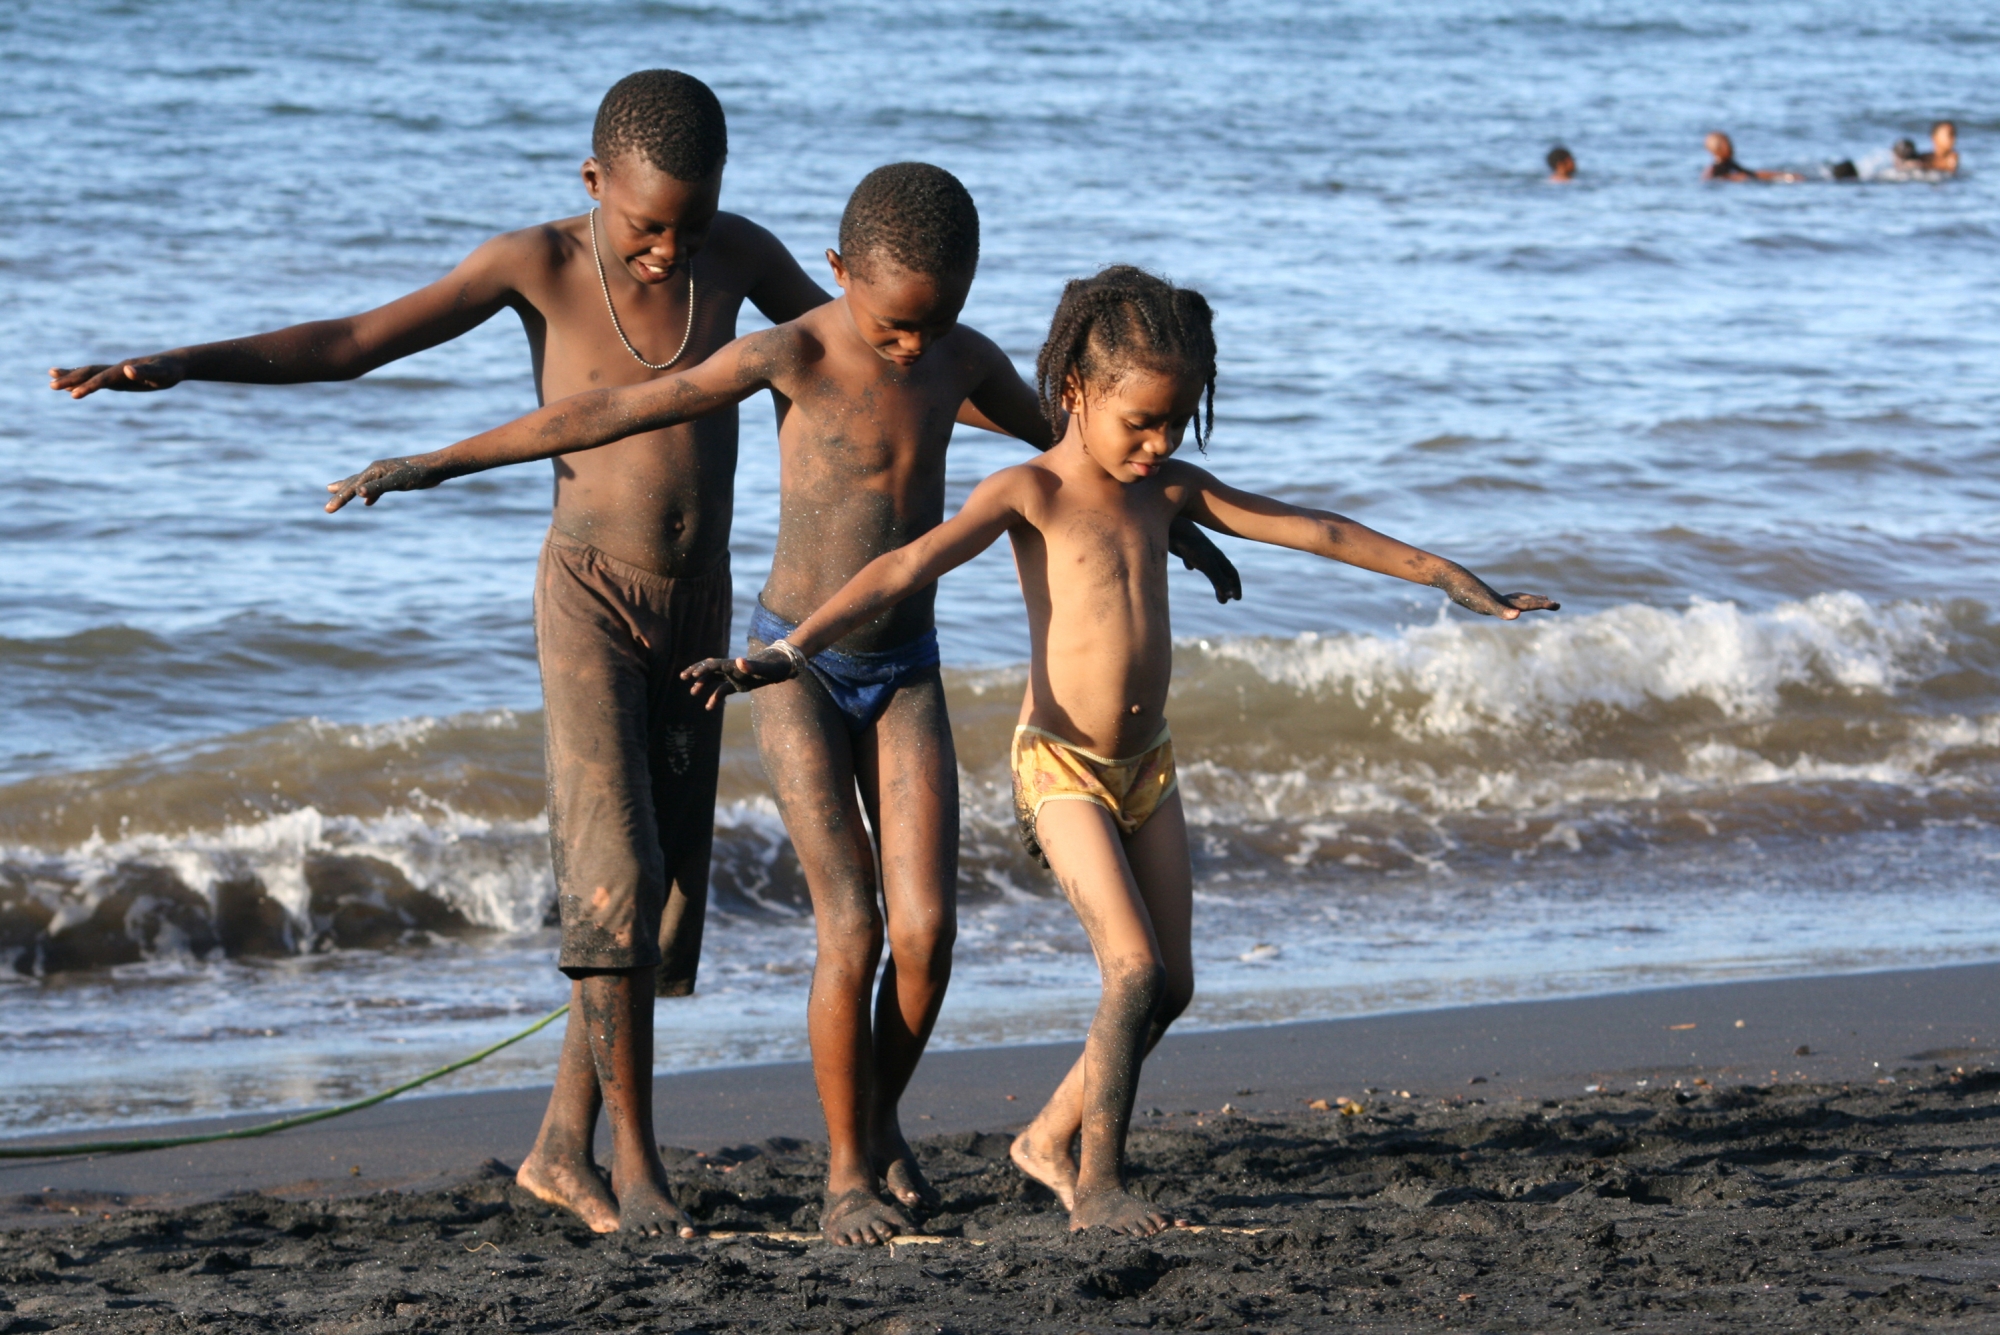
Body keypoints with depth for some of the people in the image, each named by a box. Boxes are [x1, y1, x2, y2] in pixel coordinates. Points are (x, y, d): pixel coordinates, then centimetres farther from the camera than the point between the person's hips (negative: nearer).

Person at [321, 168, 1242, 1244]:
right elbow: (603, 415, -18)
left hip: (905, 673, 4)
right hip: (795, 669, -4)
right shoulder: (790, 356, -17)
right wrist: (440, 463, -19)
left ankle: (881, 1120, 16)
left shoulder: (964, 358, -2)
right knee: (849, 930, -13)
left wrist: (1168, 525, 32)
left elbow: (1058, 439, 19)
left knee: (927, 930, -10)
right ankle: (848, 1174, 1)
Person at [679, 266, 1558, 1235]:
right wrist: (793, 649, -33)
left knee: (1170, 985, 6)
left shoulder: (1166, 489, 8)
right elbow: (906, 569, -20)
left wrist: (1443, 576, 16)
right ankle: (1096, 1189, -11)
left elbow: (1311, 530, 13)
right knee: (1134, 969, -18)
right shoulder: (1030, 493, -10)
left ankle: (1051, 1138, 24)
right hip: (1061, 765, -7)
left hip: (1147, 765, 7)